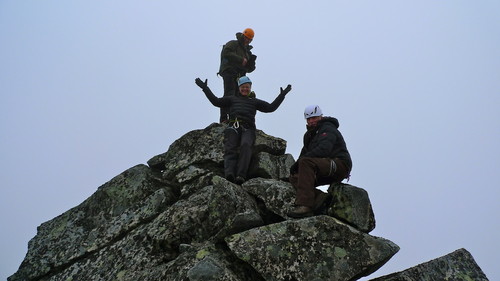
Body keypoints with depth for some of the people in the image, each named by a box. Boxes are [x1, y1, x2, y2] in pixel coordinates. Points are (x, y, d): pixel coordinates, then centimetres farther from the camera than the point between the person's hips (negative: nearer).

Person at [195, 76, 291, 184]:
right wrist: (205, 88, 24)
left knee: (246, 146, -33)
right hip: (233, 127, 1)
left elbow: (271, 107, 24)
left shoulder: (255, 101, 32)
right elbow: (216, 101, 27)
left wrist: (282, 95, 19)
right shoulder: (233, 99, 33)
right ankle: (229, 174, -47)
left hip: (248, 129, -1)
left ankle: (241, 175, -47)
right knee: (230, 148, -26)